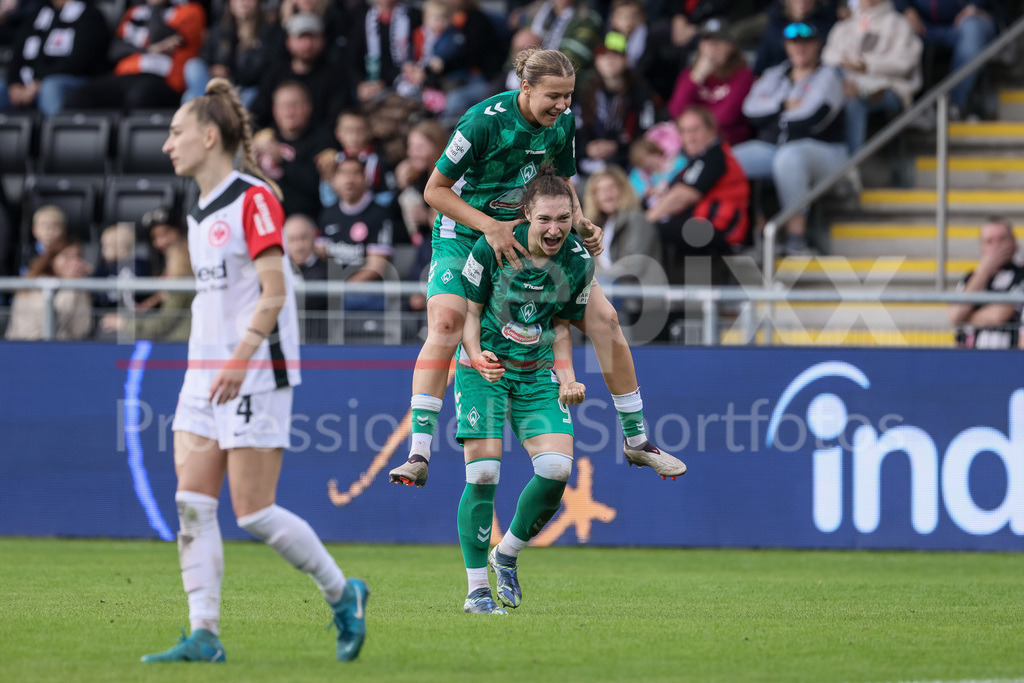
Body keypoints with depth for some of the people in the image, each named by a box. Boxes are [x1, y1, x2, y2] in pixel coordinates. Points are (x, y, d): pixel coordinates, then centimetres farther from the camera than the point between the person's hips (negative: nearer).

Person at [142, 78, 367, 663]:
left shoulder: (255, 199, -11)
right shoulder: (199, 212, 15)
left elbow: (274, 292, -18)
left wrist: (240, 359, -25)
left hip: (257, 373, -8)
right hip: (206, 373, 8)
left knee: (254, 512, -7)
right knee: (192, 503, -3)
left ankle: (343, 596, 12)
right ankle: (205, 636, -4)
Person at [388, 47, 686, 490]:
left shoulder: (562, 123, -7)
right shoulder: (486, 120, -24)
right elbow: (435, 190, -18)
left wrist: (581, 223, -9)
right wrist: (489, 227, -29)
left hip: (530, 236, 5)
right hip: (464, 236, -5)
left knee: (603, 317, -2)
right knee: (445, 324, -30)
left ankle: (636, 441, 14)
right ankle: (418, 455, -30)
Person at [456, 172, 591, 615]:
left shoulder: (579, 262, -6)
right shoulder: (492, 249, -17)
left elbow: (561, 326, 8)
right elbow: (470, 311, -6)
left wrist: (568, 379, -4)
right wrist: (477, 356, -24)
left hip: (537, 374, 3)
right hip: (483, 368, -3)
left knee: (557, 467, -13)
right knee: (483, 473, -13)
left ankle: (508, 554, 13)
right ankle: (477, 588, -2)